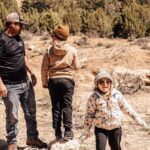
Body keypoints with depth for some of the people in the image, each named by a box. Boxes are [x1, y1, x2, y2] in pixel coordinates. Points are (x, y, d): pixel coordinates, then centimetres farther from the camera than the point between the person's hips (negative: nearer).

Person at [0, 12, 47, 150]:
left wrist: (32, 73, 18)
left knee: (31, 112, 15)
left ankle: (32, 138, 31)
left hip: (25, 83, 8)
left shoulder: (19, 38, 10)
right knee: (12, 116, 3)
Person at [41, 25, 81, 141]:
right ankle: (68, 132, 2)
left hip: (53, 80, 1)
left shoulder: (49, 50, -3)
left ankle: (57, 132, 13)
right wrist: (80, 63, 25)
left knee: (56, 106, 8)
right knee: (67, 106, 5)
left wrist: (44, 81, 11)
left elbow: (44, 68, -1)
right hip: (67, 80, -1)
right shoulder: (72, 50, -4)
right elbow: (76, 67, 2)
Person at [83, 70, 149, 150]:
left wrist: (139, 120, 6)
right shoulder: (94, 98, -11)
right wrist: (86, 130, -2)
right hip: (101, 129, -2)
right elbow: (89, 114, -4)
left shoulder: (117, 94, -5)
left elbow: (126, 108, 4)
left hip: (116, 128, 2)